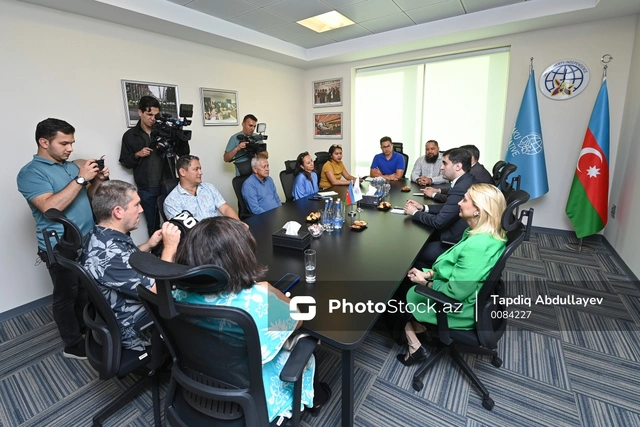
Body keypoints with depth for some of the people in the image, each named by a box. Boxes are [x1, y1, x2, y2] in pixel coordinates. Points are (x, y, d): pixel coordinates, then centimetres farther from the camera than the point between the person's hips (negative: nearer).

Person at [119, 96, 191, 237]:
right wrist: (137, 155, -11)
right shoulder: (130, 135, 3)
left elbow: (183, 153, -1)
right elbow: (124, 162, 7)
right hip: (146, 189, 0)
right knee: (153, 225, 12)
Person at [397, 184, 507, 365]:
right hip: (471, 298, 9)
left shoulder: (476, 246, -34)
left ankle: (414, 346, 23)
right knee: (406, 283, 14)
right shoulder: (490, 235, -3)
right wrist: (429, 273, -1)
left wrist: (426, 282, -13)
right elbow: (455, 268, 8)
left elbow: (455, 292, -28)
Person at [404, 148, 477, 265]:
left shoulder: (460, 189, -28)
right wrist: (423, 208, 3)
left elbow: (438, 222, -24)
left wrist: (415, 213, -9)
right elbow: (448, 207, 13)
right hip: (463, 238, 9)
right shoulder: (468, 180, 3)